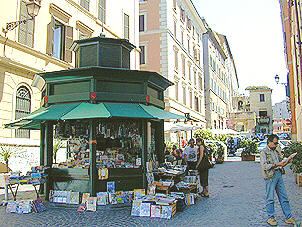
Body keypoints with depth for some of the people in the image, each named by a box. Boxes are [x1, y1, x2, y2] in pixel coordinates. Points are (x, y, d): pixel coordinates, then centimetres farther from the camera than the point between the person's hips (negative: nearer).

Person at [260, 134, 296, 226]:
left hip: (279, 174, 7)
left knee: (284, 197, 8)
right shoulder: (264, 152, -5)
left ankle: (288, 217, 14)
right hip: (270, 176, -7)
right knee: (270, 198, -1)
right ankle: (271, 218, 8)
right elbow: (264, 166, -14)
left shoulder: (276, 150, 19)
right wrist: (276, 164, -20)